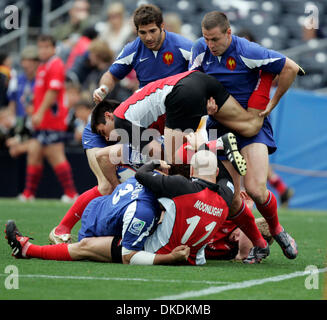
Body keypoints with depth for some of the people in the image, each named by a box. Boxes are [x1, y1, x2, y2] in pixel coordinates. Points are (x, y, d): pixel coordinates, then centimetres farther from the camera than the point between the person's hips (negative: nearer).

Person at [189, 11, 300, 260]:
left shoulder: (247, 52, -18)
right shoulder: (201, 49, -2)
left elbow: (291, 68, -12)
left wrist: (272, 103, -5)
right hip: (219, 125, 5)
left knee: (255, 189, -19)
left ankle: (276, 230, 11)